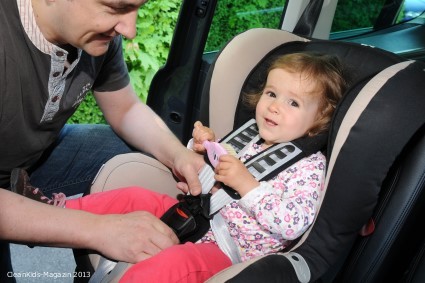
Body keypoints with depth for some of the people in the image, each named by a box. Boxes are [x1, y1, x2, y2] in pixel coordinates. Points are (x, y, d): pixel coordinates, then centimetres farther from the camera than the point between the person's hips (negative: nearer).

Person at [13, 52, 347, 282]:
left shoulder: (310, 166, -8)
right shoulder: (251, 140, 11)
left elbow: (293, 225, -22)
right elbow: (216, 184, 22)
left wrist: (247, 185, -24)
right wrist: (206, 148, 4)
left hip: (233, 253, -8)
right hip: (200, 222, 8)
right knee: (138, 197, 0)